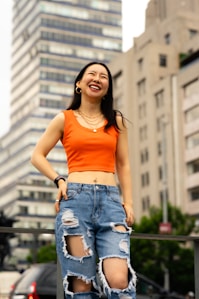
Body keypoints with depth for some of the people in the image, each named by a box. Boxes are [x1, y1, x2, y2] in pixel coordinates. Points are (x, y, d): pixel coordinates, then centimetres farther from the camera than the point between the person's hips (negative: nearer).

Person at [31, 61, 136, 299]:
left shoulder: (116, 121, 16)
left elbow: (123, 165, 18)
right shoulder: (64, 119, 11)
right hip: (75, 199, -1)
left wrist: (128, 202, 7)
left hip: (111, 201, 1)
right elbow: (37, 156, 15)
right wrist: (59, 180, 0)